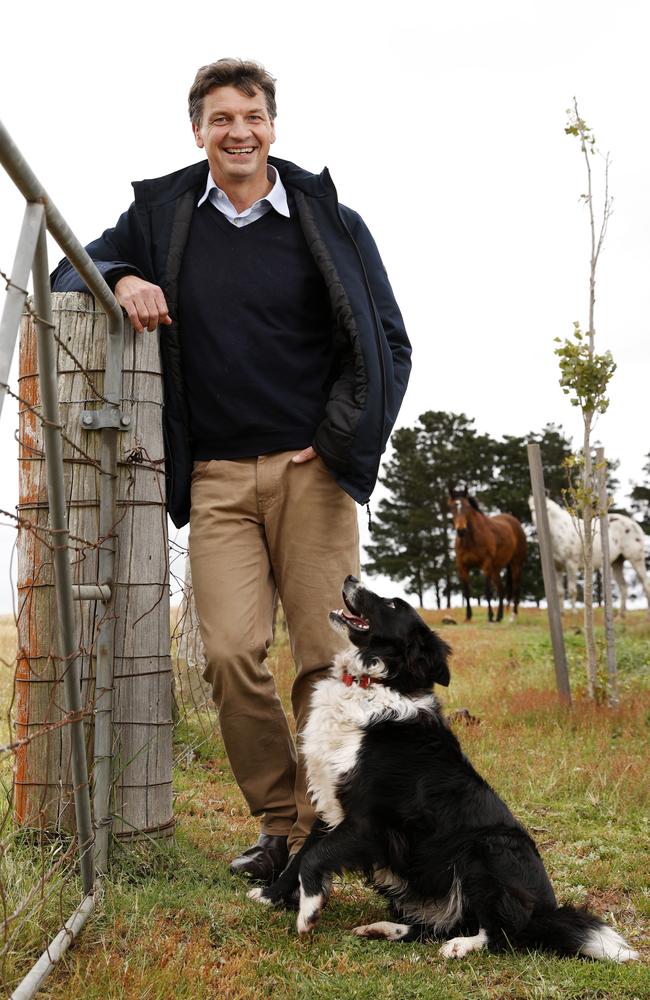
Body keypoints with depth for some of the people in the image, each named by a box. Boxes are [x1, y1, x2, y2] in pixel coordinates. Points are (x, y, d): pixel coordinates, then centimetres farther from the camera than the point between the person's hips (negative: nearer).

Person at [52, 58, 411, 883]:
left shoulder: (330, 222, 7)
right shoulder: (161, 214, 12)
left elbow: (386, 344, 10)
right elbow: (68, 272, 20)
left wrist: (341, 441, -3)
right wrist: (119, 281, -5)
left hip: (311, 469, -1)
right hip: (216, 476, 1)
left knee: (328, 653, -6)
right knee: (230, 653, -11)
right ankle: (279, 823, 4)